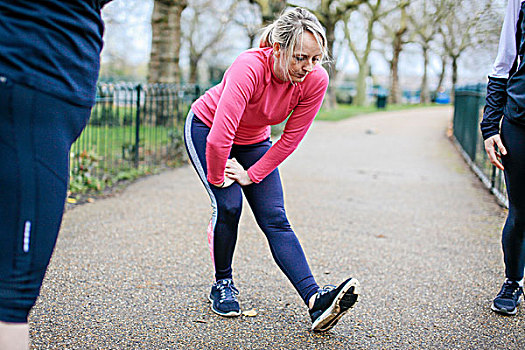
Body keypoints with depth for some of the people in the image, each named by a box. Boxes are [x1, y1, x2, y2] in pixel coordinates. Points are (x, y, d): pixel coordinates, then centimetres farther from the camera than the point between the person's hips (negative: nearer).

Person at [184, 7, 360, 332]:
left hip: (254, 140, 3)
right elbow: (219, 138, -39)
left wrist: (251, 175, -12)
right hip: (206, 129, -3)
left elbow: (291, 138, -14)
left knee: (275, 219, -10)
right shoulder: (248, 68, -38)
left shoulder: (316, 80, -24)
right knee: (228, 205, -20)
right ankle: (222, 285, 4)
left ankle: (316, 300, -19)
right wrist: (217, 178, -25)